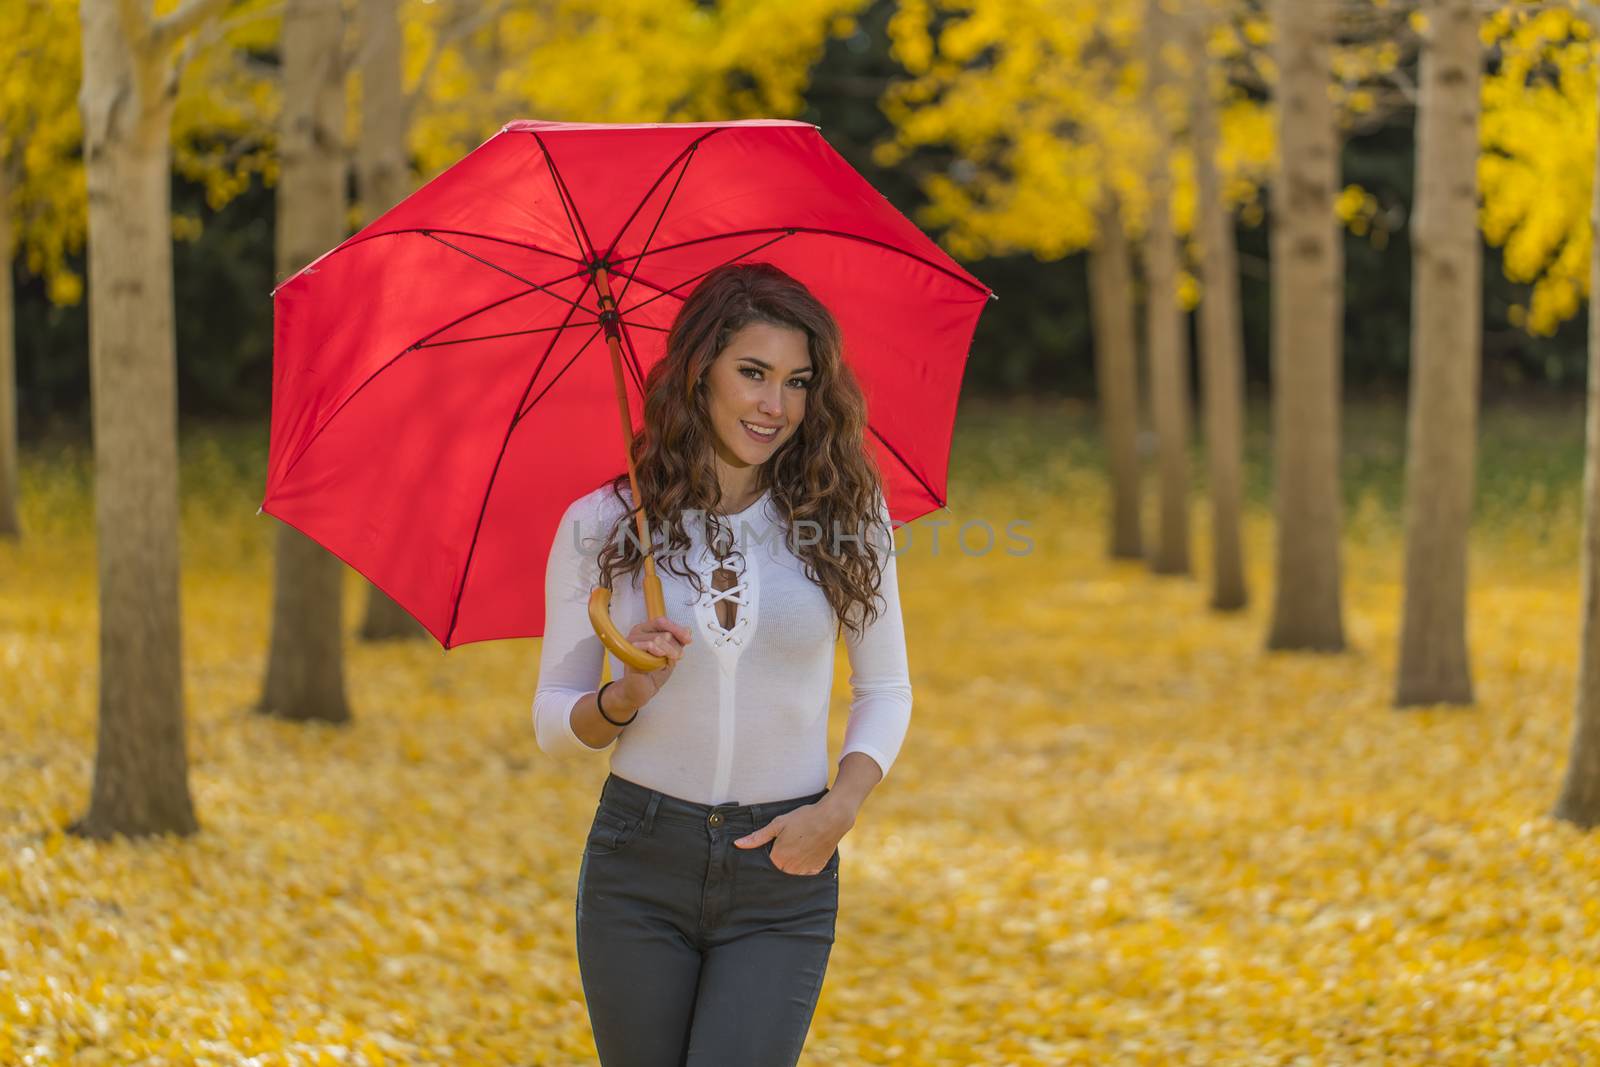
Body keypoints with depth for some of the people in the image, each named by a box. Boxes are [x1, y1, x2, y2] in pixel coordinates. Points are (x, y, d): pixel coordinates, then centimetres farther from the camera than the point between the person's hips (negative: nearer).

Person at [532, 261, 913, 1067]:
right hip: (637, 870, 1)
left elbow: (885, 690, 7)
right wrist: (626, 698, -19)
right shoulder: (599, 527, -2)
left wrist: (840, 807, -9)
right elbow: (553, 723, 2)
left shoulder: (844, 521, -2)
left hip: (783, 882, -1)